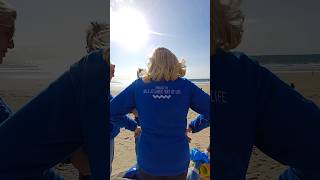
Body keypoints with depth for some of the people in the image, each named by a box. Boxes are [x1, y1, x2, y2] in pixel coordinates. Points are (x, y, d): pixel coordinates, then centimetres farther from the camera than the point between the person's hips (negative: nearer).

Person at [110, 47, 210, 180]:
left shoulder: (138, 86, -7)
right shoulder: (185, 86, -9)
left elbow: (112, 111, -5)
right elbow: (208, 110, -6)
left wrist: (132, 126, 7)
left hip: (148, 161, 1)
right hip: (178, 161, 0)